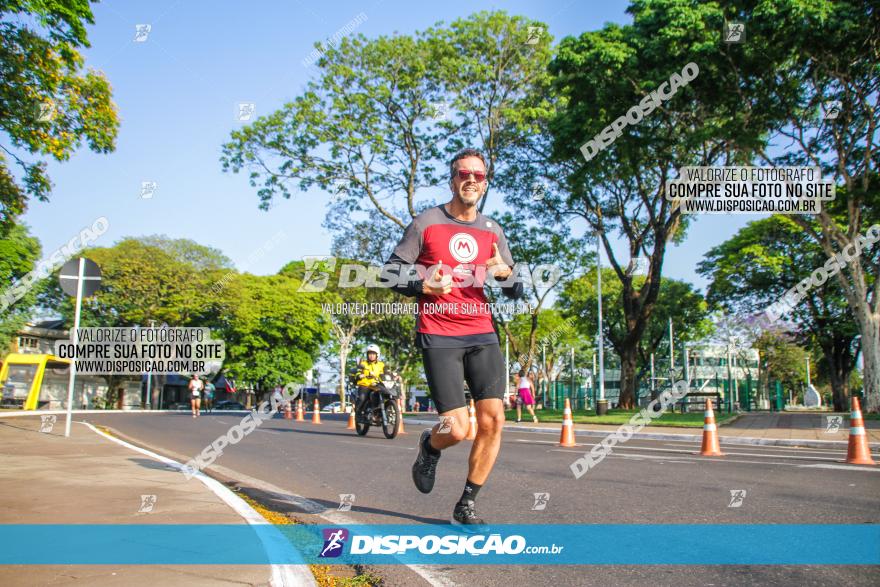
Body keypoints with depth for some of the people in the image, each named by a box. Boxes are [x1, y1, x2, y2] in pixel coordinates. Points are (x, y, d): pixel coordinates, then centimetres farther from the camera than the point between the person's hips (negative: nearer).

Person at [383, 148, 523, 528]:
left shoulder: (492, 231, 13)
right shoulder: (426, 223, 1)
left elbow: (516, 291, 16)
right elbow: (392, 270, 3)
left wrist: (506, 273, -7)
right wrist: (423, 286, -15)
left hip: (481, 334, 4)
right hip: (438, 336, -4)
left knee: (493, 421, -7)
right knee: (457, 429, -10)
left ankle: (467, 506, 12)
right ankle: (430, 446, 28)